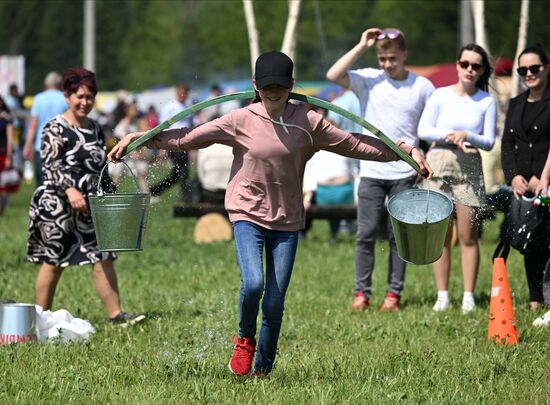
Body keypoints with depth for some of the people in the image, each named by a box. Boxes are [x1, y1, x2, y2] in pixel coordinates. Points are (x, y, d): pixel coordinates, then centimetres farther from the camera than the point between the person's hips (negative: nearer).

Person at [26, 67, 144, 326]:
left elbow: (103, 168, 22)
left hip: (90, 207, 6)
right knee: (54, 261, 1)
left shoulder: (95, 129, 14)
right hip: (57, 206, -6)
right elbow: (51, 165, -17)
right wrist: (70, 189, -31)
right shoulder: (55, 129, -8)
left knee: (103, 257, -2)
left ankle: (115, 314, -2)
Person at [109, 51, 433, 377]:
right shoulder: (241, 121, -6)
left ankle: (262, 371, 18)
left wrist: (406, 151, 1)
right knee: (253, 284, -23)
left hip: (287, 220, 2)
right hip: (248, 214, -2)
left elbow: (353, 143, 3)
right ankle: (245, 340, 8)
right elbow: (187, 138, -4)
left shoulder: (307, 122, -2)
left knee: (275, 304, 1)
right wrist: (138, 138, -9)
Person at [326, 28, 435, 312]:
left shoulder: (422, 87, 2)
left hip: (405, 173, 0)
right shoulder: (368, 80, 2)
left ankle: (394, 293, 10)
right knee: (366, 233, 0)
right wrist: (361, 47, -11)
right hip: (372, 171, 0)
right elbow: (333, 75, -13)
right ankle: (361, 292, 5)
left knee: (398, 235, 5)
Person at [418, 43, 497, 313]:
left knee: (468, 236, -2)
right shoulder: (441, 95, 4)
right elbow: (422, 130, -1)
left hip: (469, 168, 0)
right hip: (438, 163, 0)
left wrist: (467, 135, -15)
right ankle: (442, 296, 7)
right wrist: (448, 136, -15)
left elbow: (489, 141, 3)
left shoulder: (487, 101, 5)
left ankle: (468, 297, 2)